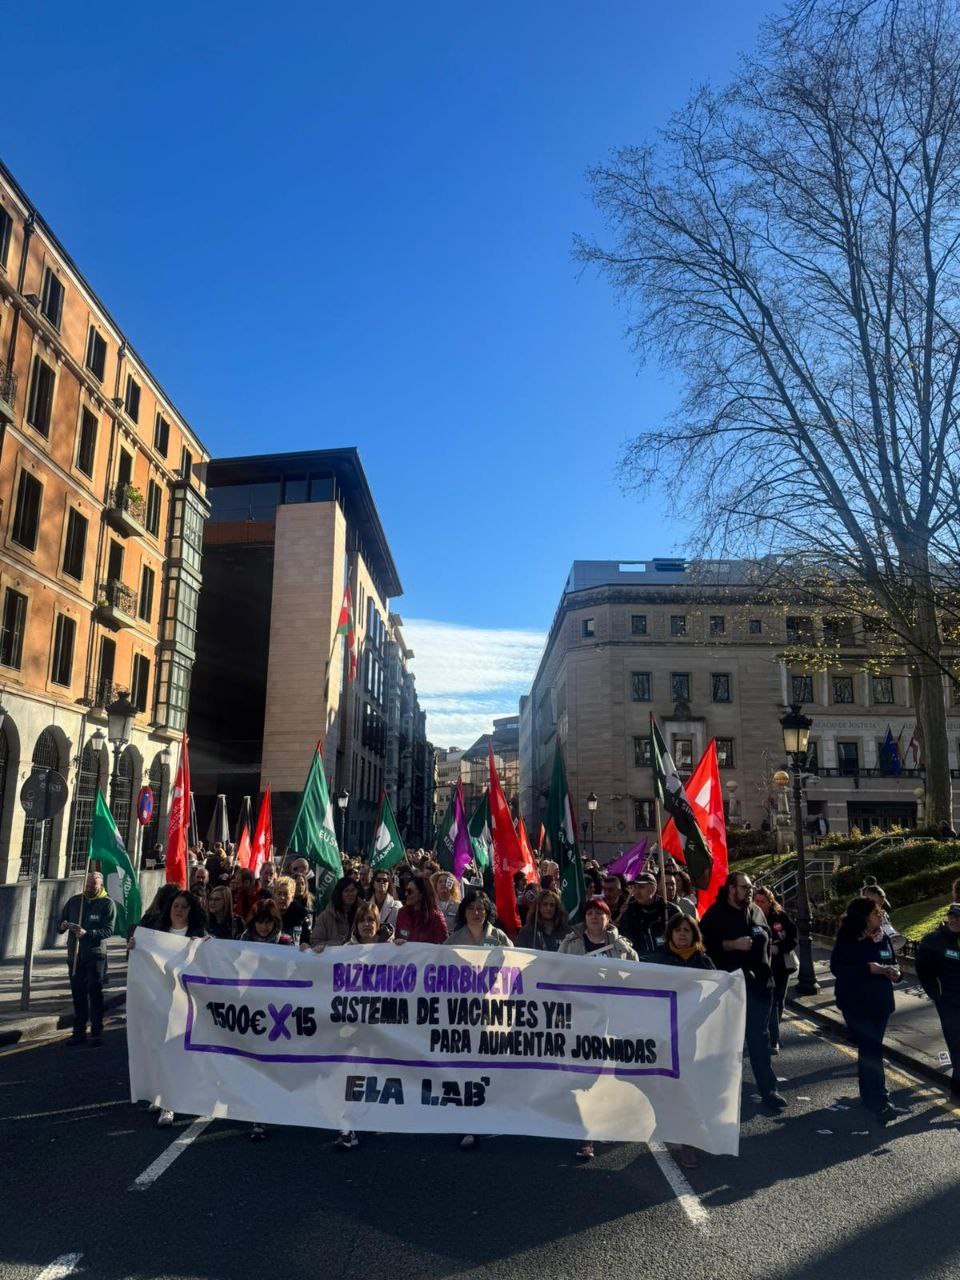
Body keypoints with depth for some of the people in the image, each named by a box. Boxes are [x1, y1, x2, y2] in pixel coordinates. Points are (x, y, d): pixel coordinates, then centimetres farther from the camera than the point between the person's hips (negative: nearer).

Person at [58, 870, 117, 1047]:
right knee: (78, 994, 9)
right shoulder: (74, 901, 10)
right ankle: (79, 1031, 17)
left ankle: (97, 1032, 2)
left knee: (95, 993, -4)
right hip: (75, 955, 4)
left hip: (95, 955, -4)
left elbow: (109, 930, -14)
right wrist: (62, 926, -11)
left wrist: (87, 933, -27)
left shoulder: (108, 903, -3)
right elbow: (59, 926, 13)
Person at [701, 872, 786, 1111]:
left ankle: (768, 1090, 13)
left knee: (760, 1038, 8)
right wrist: (733, 944, -24)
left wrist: (765, 966, 13)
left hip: (759, 983, 4)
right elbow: (705, 944, -17)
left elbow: (768, 940, 23)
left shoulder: (756, 912, 10)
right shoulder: (715, 914, -8)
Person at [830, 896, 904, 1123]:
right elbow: (837, 968, -18)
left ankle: (869, 1095, 29)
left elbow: (893, 962, 14)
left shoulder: (883, 938, 3)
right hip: (856, 1003, -6)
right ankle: (880, 1102, -2)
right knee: (871, 1051, -7)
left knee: (870, 1049, 16)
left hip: (881, 1002, 6)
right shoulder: (847, 940, -14)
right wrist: (868, 969, -25)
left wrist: (895, 972, -10)